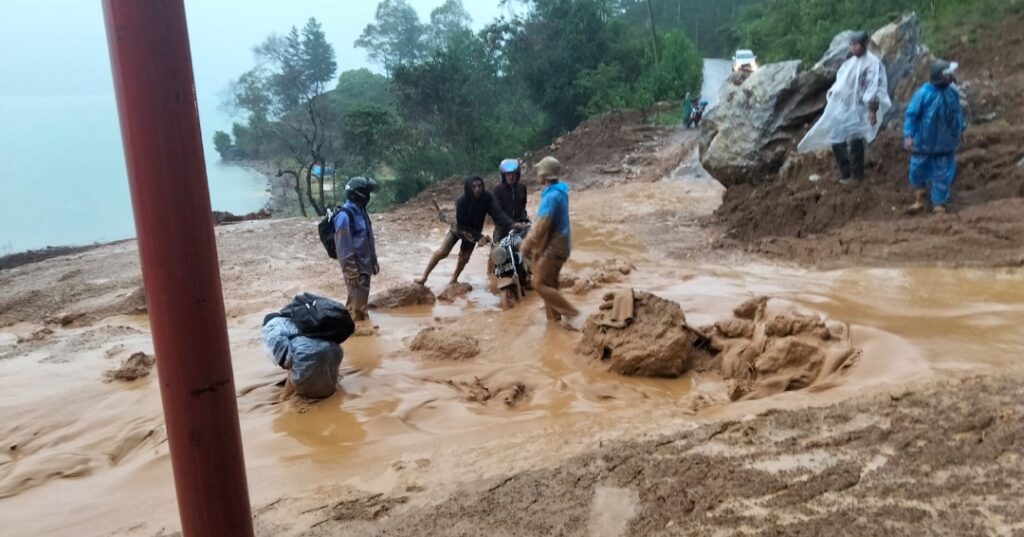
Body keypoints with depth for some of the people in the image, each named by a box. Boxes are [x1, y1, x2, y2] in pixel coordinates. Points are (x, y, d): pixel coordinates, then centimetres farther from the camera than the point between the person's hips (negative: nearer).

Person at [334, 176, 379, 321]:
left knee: (361, 301, 17)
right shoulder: (344, 216, -20)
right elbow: (344, 247, -21)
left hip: (365, 265, 9)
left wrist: (374, 262, 20)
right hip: (355, 268, -9)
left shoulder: (361, 212, 9)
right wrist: (351, 272, -21)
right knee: (357, 304, -4)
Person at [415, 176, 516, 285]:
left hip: (474, 231, 3)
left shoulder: (487, 198, -28)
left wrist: (512, 224, -54)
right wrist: (478, 237, -34)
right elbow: (461, 224, -28)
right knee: (442, 252, -7)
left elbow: (497, 214, -36)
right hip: (458, 228, -3)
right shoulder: (461, 201, -34)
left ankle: (454, 280, 30)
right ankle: (424, 276, 3)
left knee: (464, 257, 9)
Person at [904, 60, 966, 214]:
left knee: (942, 174, 7)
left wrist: (960, 130, 21)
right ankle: (919, 200, 28)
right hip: (924, 142, -3)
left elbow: (958, 113, 12)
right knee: (918, 171, 9)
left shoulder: (953, 92, -4)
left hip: (945, 143, 3)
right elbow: (911, 115, -14)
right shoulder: (924, 93, -18)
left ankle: (939, 204, 19)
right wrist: (908, 136, -21)